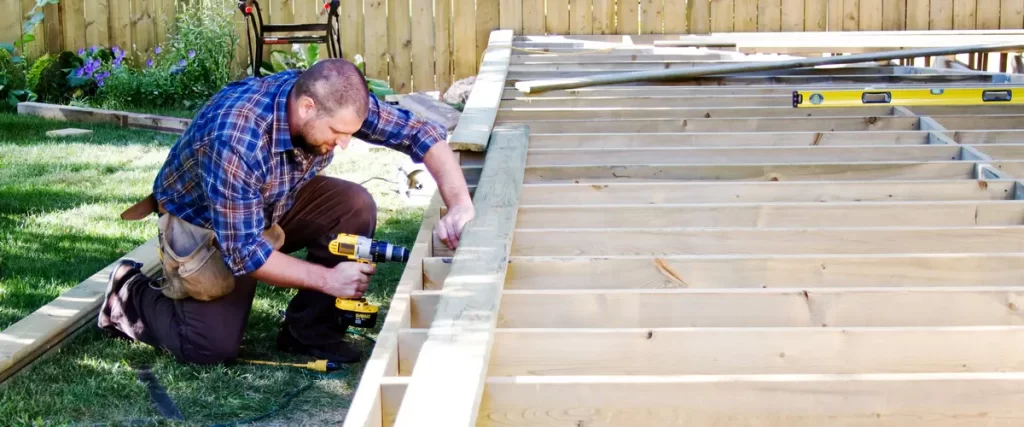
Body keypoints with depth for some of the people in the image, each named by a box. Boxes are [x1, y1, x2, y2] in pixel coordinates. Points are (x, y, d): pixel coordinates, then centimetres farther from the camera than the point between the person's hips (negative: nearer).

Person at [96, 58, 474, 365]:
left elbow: (419, 132, -18)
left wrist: (460, 205, -32)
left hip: (276, 204, 6)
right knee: (214, 348, -13)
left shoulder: (334, 102, -24)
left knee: (355, 207, -19)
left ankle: (309, 330, -4)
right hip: (201, 220, -5)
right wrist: (326, 278, -29)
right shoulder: (236, 139, -40)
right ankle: (131, 295, 14)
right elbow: (243, 252, -33)